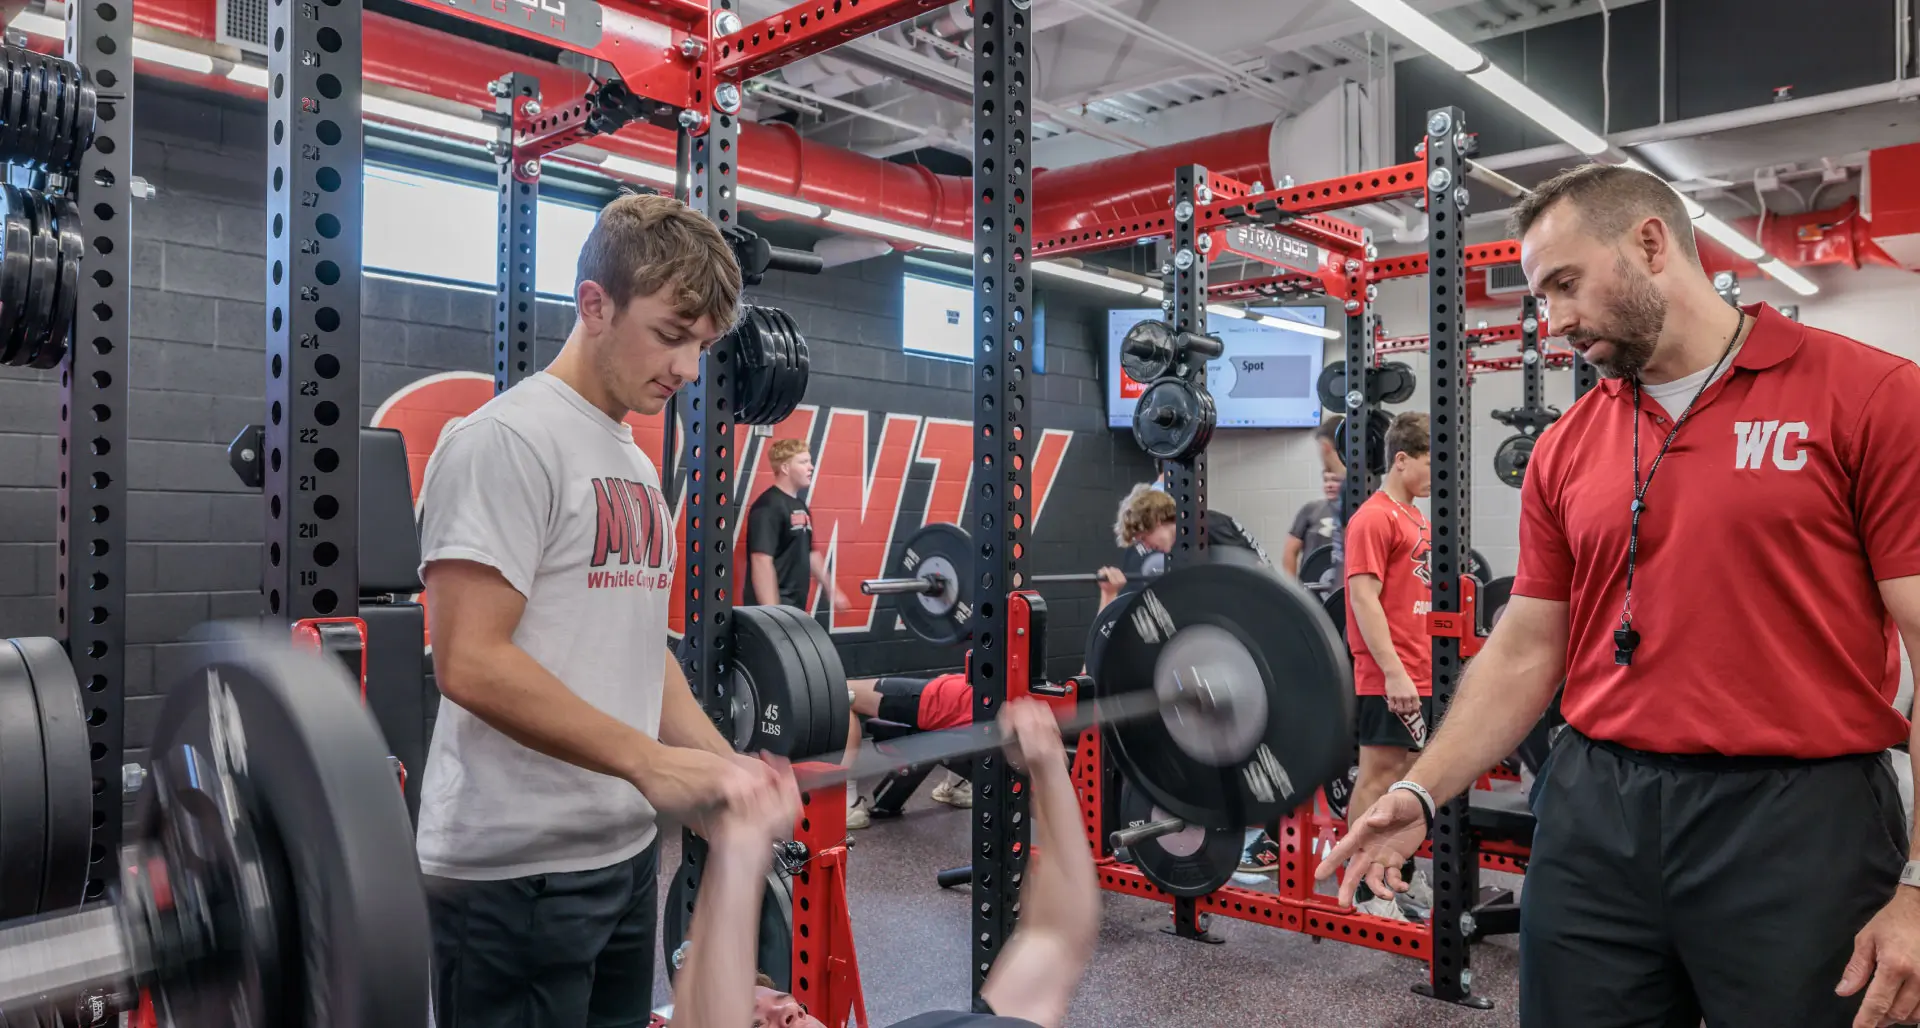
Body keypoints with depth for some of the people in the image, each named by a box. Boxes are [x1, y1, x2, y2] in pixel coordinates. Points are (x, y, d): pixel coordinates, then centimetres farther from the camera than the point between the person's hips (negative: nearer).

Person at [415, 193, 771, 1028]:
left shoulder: (636, 466, 13)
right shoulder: (509, 439, -15)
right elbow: (471, 662, -22)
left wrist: (726, 765, 7)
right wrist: (651, 762, -24)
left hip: (624, 851, 9)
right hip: (517, 871, -9)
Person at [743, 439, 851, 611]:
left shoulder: (801, 506, 14)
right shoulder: (768, 507, -15)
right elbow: (762, 562, -23)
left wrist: (833, 591, 21)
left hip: (795, 606, 9)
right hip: (775, 606, -9)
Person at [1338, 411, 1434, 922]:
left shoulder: (1416, 519, 17)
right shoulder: (1374, 518, -11)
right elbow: (1364, 600, -18)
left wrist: (1439, 664, 22)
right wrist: (1393, 671, -22)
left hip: (1419, 675, 9)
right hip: (1389, 679, -9)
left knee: (1407, 774, 13)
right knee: (1379, 776, -4)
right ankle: (1364, 890, 3)